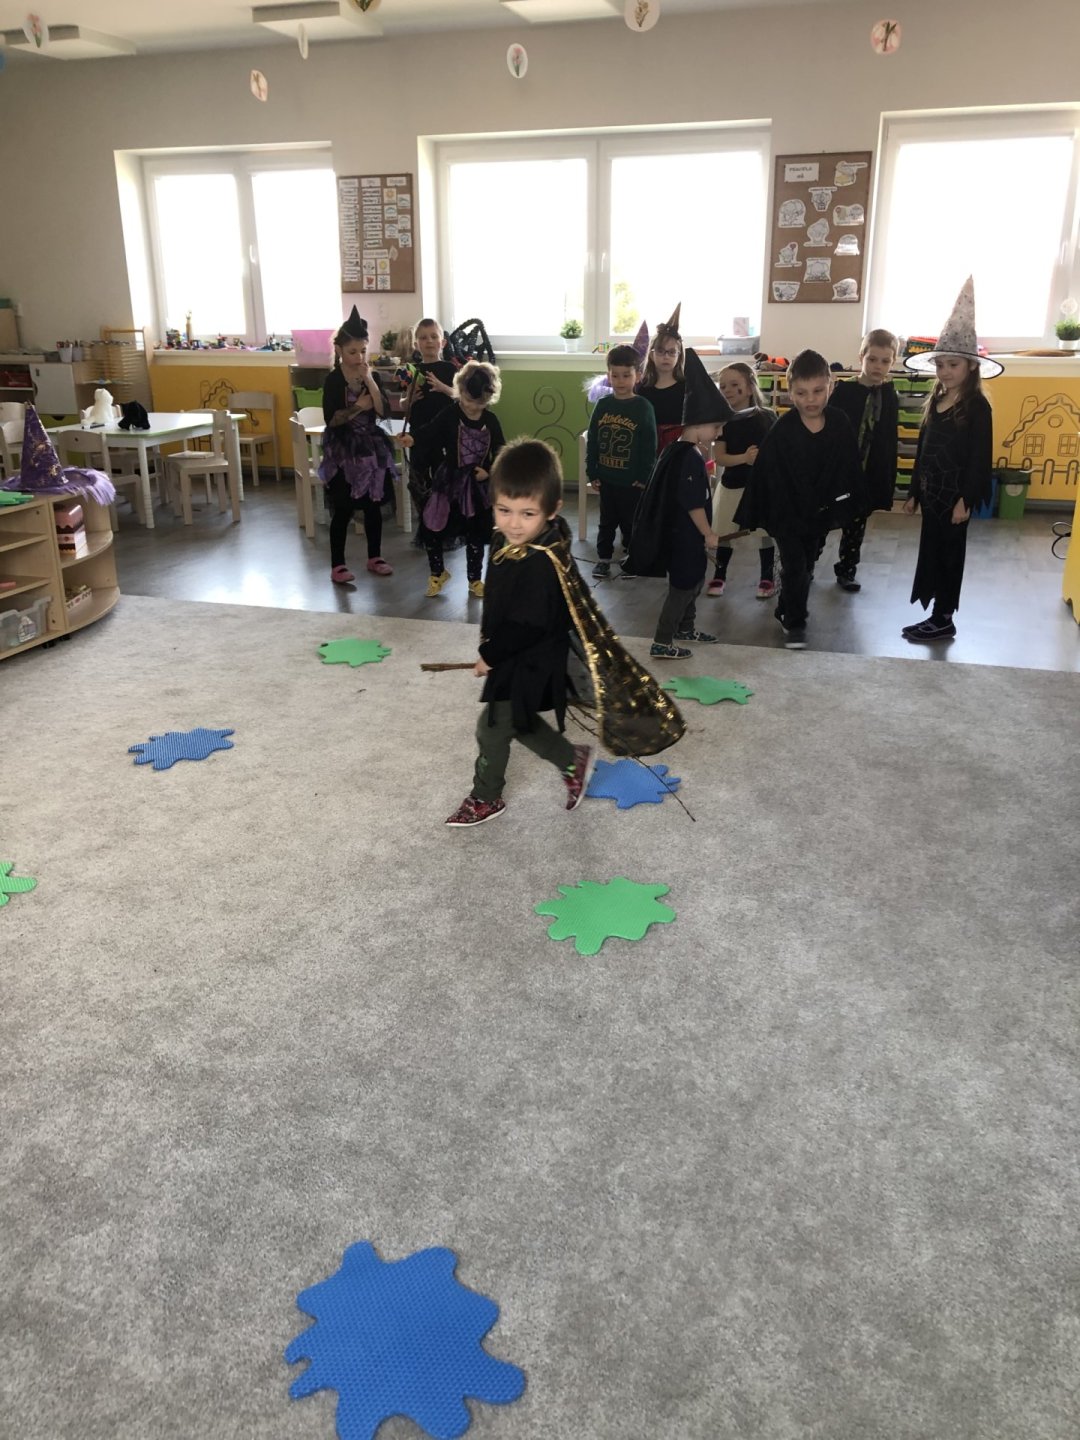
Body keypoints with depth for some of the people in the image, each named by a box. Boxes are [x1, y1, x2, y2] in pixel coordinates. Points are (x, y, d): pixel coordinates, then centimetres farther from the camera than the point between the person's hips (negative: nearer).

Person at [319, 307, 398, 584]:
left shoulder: (371, 375, 3)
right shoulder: (334, 379, -10)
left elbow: (384, 411, -9)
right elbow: (331, 419, -17)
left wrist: (370, 381, -17)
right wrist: (359, 407, -15)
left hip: (371, 447, 5)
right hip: (343, 450, -5)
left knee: (373, 505, 11)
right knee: (343, 510, -2)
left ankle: (374, 557, 25)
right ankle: (337, 565, 7)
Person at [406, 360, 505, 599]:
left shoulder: (491, 421, -1)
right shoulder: (449, 415, -9)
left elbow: (500, 453, 4)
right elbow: (429, 435, -17)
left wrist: (488, 471, -10)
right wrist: (413, 440, -36)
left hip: (478, 486, 2)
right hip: (448, 482, -2)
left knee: (476, 534, 11)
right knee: (434, 528, 3)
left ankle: (475, 579, 27)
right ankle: (437, 572, 26)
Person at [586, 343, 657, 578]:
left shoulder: (643, 407, -9)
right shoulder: (603, 405, 0)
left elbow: (650, 445, -9)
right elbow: (592, 441, 5)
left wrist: (644, 476, -11)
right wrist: (592, 472, 2)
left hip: (632, 479, -3)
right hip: (606, 477, 3)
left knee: (631, 521, 10)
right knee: (607, 520, 14)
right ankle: (603, 558, 24)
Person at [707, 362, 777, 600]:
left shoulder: (766, 417, -6)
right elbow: (718, 456, -9)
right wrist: (744, 458, -24)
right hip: (731, 485, 2)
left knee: (765, 532, 4)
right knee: (723, 532, 10)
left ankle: (768, 578, 17)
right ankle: (719, 575, 26)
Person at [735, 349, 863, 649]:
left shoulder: (840, 425, -8)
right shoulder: (781, 431, -18)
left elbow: (849, 469, 1)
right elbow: (771, 476, -15)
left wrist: (842, 509, 1)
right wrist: (782, 516, -13)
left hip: (820, 512, 4)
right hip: (786, 512, -4)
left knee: (807, 566, 18)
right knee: (794, 566, -5)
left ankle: (787, 610, 39)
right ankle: (795, 623, 8)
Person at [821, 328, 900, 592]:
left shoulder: (889, 396, 2)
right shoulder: (843, 391, -8)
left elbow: (890, 442, 6)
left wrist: (889, 479, 4)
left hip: (869, 475, 3)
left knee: (855, 527, 14)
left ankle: (846, 571, 26)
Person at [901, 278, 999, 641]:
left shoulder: (977, 406, -11)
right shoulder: (935, 401, 10)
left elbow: (980, 457, -14)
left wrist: (965, 499, -18)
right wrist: (914, 492, 14)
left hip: (955, 492, -7)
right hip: (931, 490, 7)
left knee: (948, 554, 1)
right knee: (932, 552, 9)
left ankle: (943, 619, 10)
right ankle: (938, 615, 17)